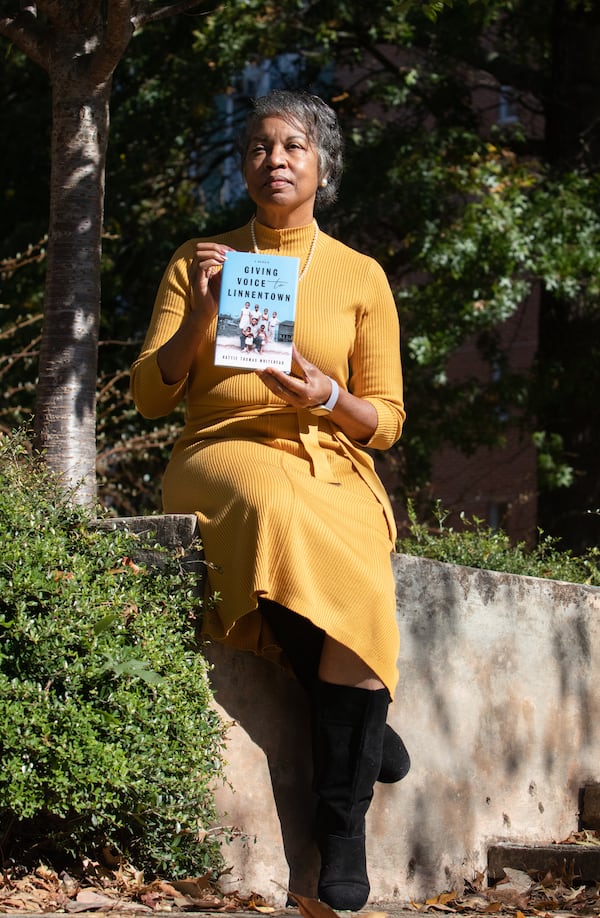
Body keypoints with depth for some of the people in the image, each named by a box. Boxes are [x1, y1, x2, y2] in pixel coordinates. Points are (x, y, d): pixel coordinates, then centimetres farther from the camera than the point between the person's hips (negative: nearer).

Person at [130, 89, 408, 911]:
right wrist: (198, 317, -11)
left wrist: (328, 398, -11)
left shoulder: (361, 277, 12)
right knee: (279, 510, -40)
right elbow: (150, 395, 6)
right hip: (219, 455, -1)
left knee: (357, 582, -35)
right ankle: (359, 720, -21)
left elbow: (387, 420, 11)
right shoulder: (199, 262, 12)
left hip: (330, 466, 1)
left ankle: (344, 824, -27)